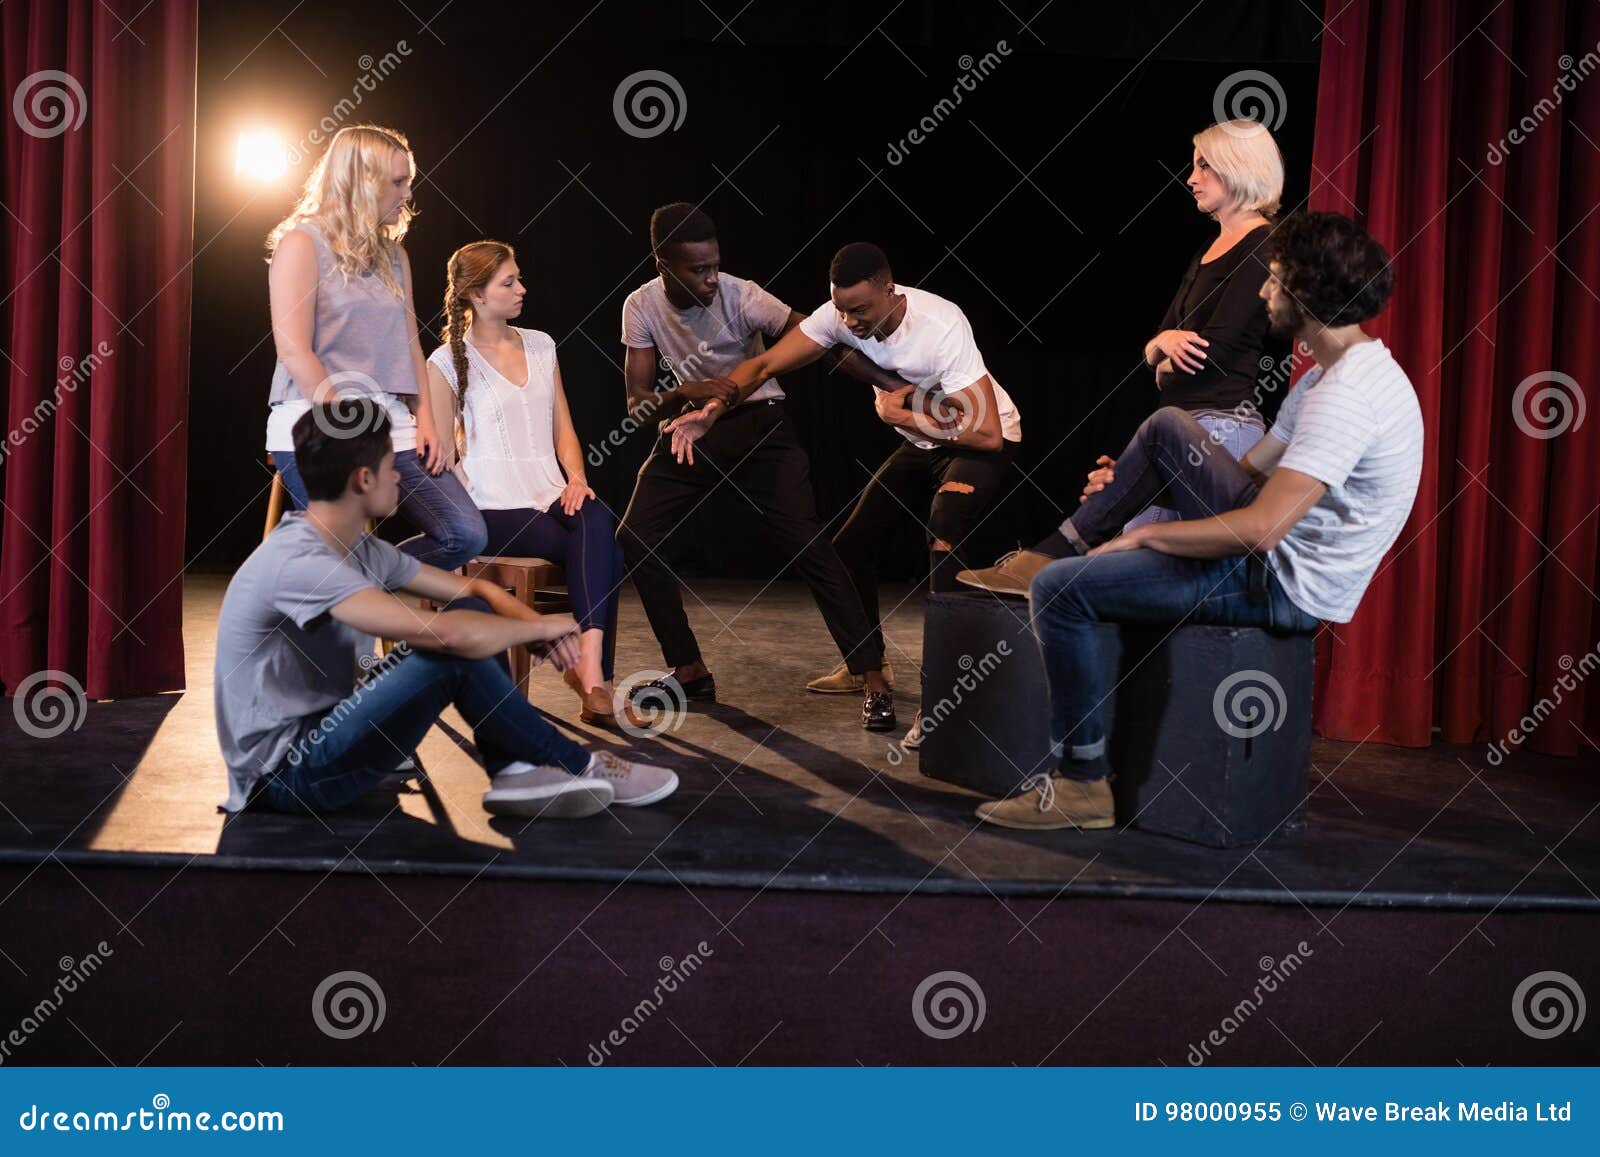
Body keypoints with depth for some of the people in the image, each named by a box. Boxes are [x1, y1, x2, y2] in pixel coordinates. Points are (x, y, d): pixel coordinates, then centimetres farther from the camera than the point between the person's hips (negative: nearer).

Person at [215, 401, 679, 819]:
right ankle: (578, 768, -6)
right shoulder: (298, 563, -25)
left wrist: (536, 623, -9)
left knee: (472, 614, 0)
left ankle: (515, 769, -8)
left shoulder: (358, 549, 6)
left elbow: (474, 591, 13)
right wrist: (542, 627, -16)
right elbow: (444, 633, -34)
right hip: (286, 775, -9)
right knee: (456, 652, -24)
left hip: (324, 737, 9)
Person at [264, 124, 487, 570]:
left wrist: (424, 418, 5)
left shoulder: (393, 255, 20)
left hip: (392, 424, 7)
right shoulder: (302, 242, -1)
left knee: (465, 534, -8)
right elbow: (294, 350, -9)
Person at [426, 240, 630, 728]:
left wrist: (577, 479, -2)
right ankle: (593, 677, -29)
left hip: (550, 499, 4)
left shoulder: (540, 345, 17)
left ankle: (590, 670, -40)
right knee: (601, 549, -30)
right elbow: (443, 456, -1)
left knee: (596, 521, -33)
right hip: (494, 513, -4)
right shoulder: (448, 362, 1)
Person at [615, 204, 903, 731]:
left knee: (806, 543, -18)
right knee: (634, 540, -6)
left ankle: (872, 678, -15)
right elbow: (637, 404, -11)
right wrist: (683, 394, -33)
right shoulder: (642, 306, -11)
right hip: (692, 424, 4)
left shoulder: (741, 296, -22)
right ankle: (690, 672, 8)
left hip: (758, 423, -4)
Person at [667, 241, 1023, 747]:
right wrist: (712, 410, -31)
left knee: (942, 544, -31)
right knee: (850, 544, 7)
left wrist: (900, 415, -26)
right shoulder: (840, 315, -16)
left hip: (984, 443, -7)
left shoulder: (940, 325, -33)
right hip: (920, 442, 7)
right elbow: (764, 365, -13)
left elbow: (987, 433, -36)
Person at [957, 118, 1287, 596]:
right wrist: (1164, 342, -7)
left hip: (1221, 429, -9)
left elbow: (1215, 350, -15)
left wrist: (1167, 370, 5)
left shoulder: (1263, 246, -7)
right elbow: (1151, 353, 17)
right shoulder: (1209, 251, 22)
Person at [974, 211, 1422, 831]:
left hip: (1285, 587, -10)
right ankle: (1067, 543, 21)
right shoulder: (1335, 373, 10)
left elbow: (1260, 529, -32)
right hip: (1281, 547, 10)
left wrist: (1143, 534, -18)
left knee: (1060, 590, -12)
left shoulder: (1346, 396, -25)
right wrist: (1130, 482, 9)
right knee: (1167, 426, 17)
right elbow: (1251, 468, 17)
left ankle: (1084, 784, -4)